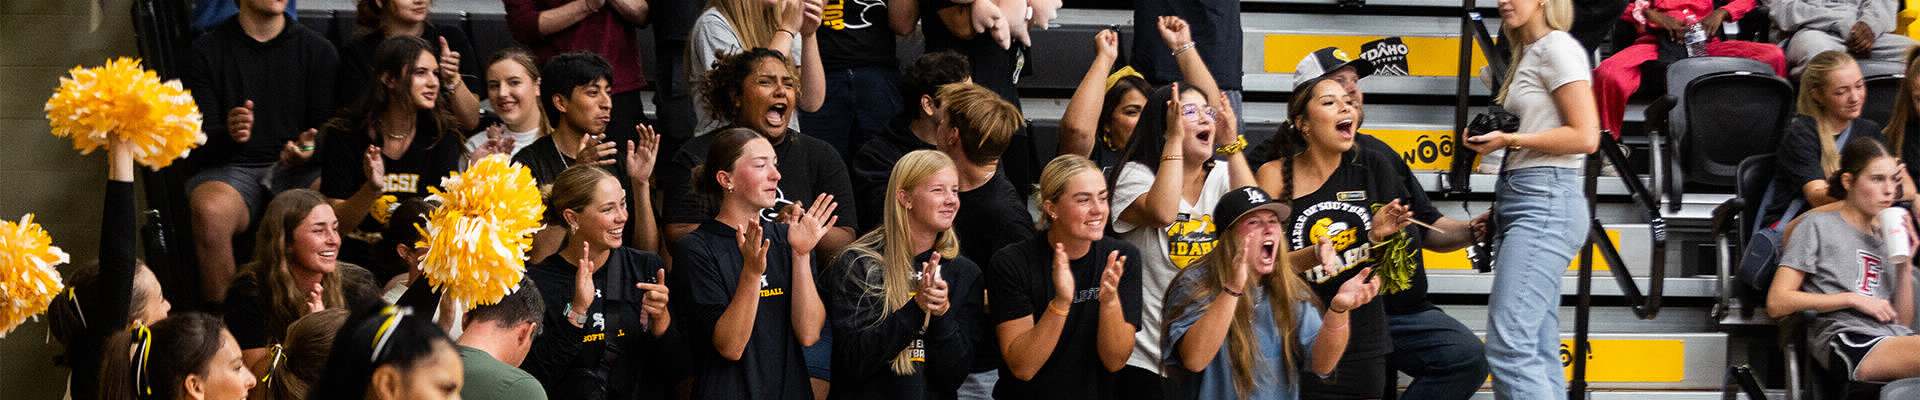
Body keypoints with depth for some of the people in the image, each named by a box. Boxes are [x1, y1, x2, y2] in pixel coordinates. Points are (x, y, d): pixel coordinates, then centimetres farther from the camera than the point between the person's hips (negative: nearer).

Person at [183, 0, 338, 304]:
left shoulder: (319, 50, 12)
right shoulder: (206, 50, 7)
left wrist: (311, 146, -16)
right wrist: (228, 134, -23)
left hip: (298, 169, 1)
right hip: (230, 168, -1)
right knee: (210, 212, -38)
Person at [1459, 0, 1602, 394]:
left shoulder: (1558, 48, -5)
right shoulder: (1529, 55, 23)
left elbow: (1585, 137, -13)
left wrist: (1509, 140, -12)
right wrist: (1498, 211, 15)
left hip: (1546, 202, -10)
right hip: (1523, 201, 10)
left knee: (1509, 347, -19)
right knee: (1539, 357, 4)